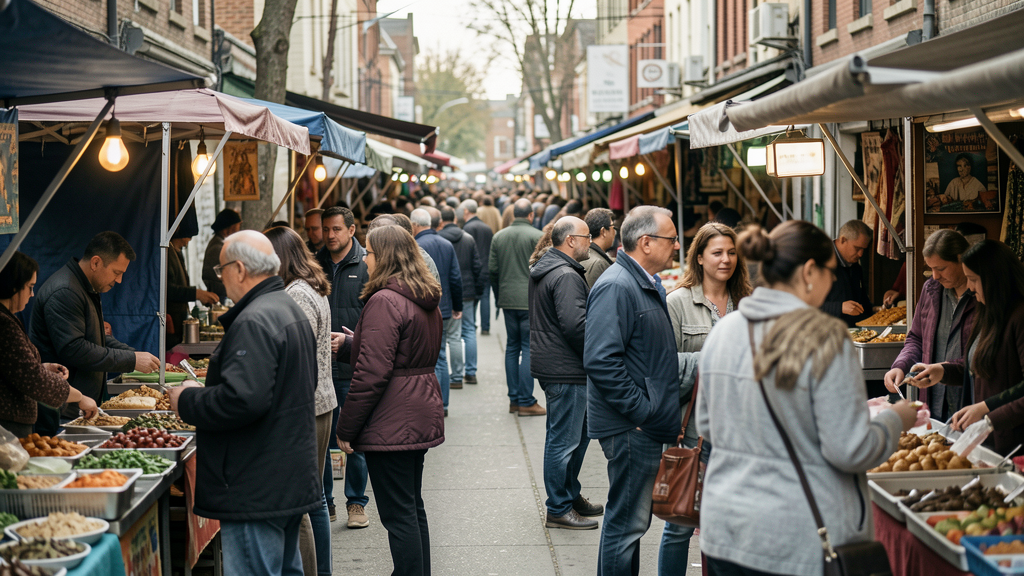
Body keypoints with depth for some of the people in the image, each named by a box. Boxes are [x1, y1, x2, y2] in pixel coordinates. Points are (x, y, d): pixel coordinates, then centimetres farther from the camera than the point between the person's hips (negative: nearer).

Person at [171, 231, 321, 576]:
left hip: (257, 491, -11)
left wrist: (187, 401, -12)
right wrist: (202, 393, 21)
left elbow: (242, 399, -29)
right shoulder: (290, 310, 15)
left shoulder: (255, 321, -19)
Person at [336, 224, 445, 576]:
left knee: (398, 514, -4)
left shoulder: (385, 302, -17)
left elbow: (372, 373, -20)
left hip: (391, 422, -10)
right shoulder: (427, 300, 11)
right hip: (422, 414, 10)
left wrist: (346, 428, -13)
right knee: (413, 506, 17)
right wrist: (352, 343, 28)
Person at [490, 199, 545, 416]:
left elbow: (492, 270, 10)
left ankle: (514, 399, 15)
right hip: (531, 301, -5)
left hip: (508, 299, 6)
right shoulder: (537, 236, -8)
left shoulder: (498, 237, 9)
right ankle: (526, 402, -3)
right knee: (529, 349, -3)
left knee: (512, 347, 14)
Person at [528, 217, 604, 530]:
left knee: (579, 433, 20)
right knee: (564, 439, -3)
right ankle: (558, 510, 4)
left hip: (550, 362, 11)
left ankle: (571, 495, 31)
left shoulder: (542, 269, 15)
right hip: (566, 371, -11)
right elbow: (576, 324, -26)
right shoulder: (565, 276, -20)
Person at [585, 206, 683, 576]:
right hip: (631, 428, -10)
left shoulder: (650, 285, 16)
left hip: (646, 424, 10)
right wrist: (642, 410, -22)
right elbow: (601, 361, -25)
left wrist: (666, 411, 19)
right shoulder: (616, 287, -17)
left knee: (630, 520, 17)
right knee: (627, 522, -4)